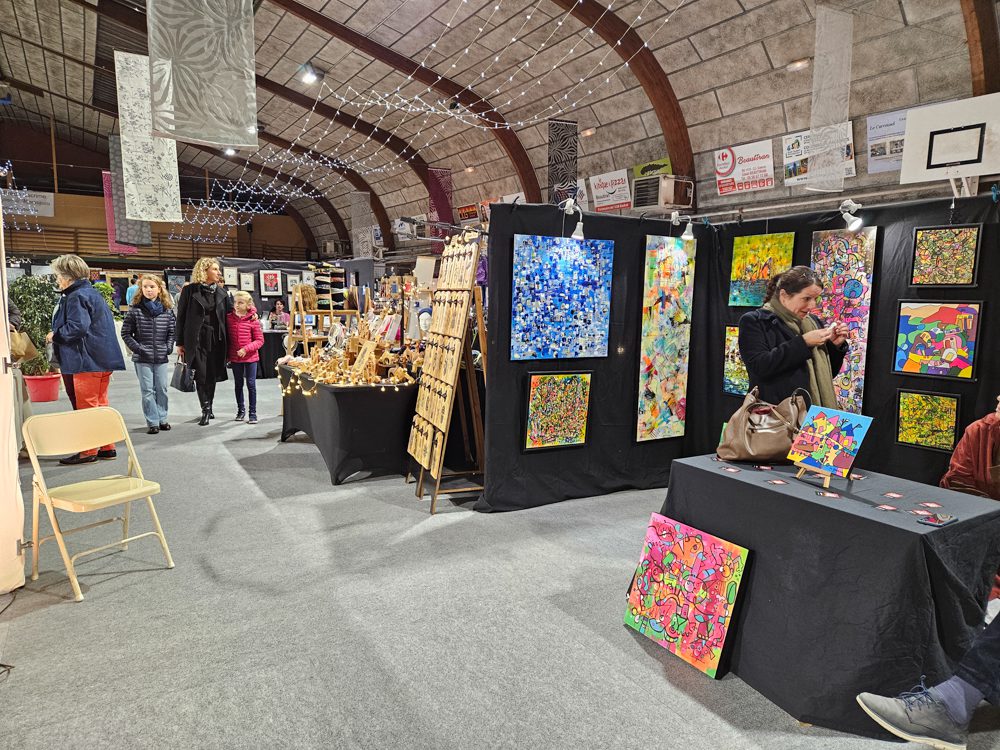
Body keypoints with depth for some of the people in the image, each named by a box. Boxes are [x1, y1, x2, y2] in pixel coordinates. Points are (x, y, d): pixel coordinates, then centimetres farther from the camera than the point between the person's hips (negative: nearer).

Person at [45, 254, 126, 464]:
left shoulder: (76, 297, -14)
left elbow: (77, 327, -24)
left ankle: (89, 451, 6)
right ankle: (107, 447, 20)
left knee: (87, 407, -1)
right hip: (103, 359, 10)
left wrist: (54, 335, -8)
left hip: (88, 361, -10)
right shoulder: (93, 293, 15)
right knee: (100, 404, 15)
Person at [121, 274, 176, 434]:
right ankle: (152, 422, 6)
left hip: (161, 357, 2)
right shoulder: (135, 309, -3)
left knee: (162, 389, 9)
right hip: (142, 358, -2)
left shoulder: (167, 309, 4)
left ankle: (162, 419, 20)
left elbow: (172, 330, 10)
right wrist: (137, 348, -9)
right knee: (147, 390, 1)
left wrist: (169, 347, -2)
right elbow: (126, 333, 0)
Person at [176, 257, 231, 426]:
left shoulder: (221, 292, 9)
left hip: (216, 339, 4)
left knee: (212, 375, 7)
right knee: (201, 375, -5)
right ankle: (205, 409, 2)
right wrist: (180, 343, -2)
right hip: (196, 339, -3)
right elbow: (181, 317, -1)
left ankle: (209, 408, 20)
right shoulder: (190, 290, -3)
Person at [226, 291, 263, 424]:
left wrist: (246, 349, -18)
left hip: (250, 357, -3)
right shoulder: (229, 318, -1)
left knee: (251, 384, 1)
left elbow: (260, 340, -7)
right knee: (238, 384, 13)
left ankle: (253, 412, 9)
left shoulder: (253, 320, -9)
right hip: (235, 357, 3)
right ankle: (240, 410, 27)